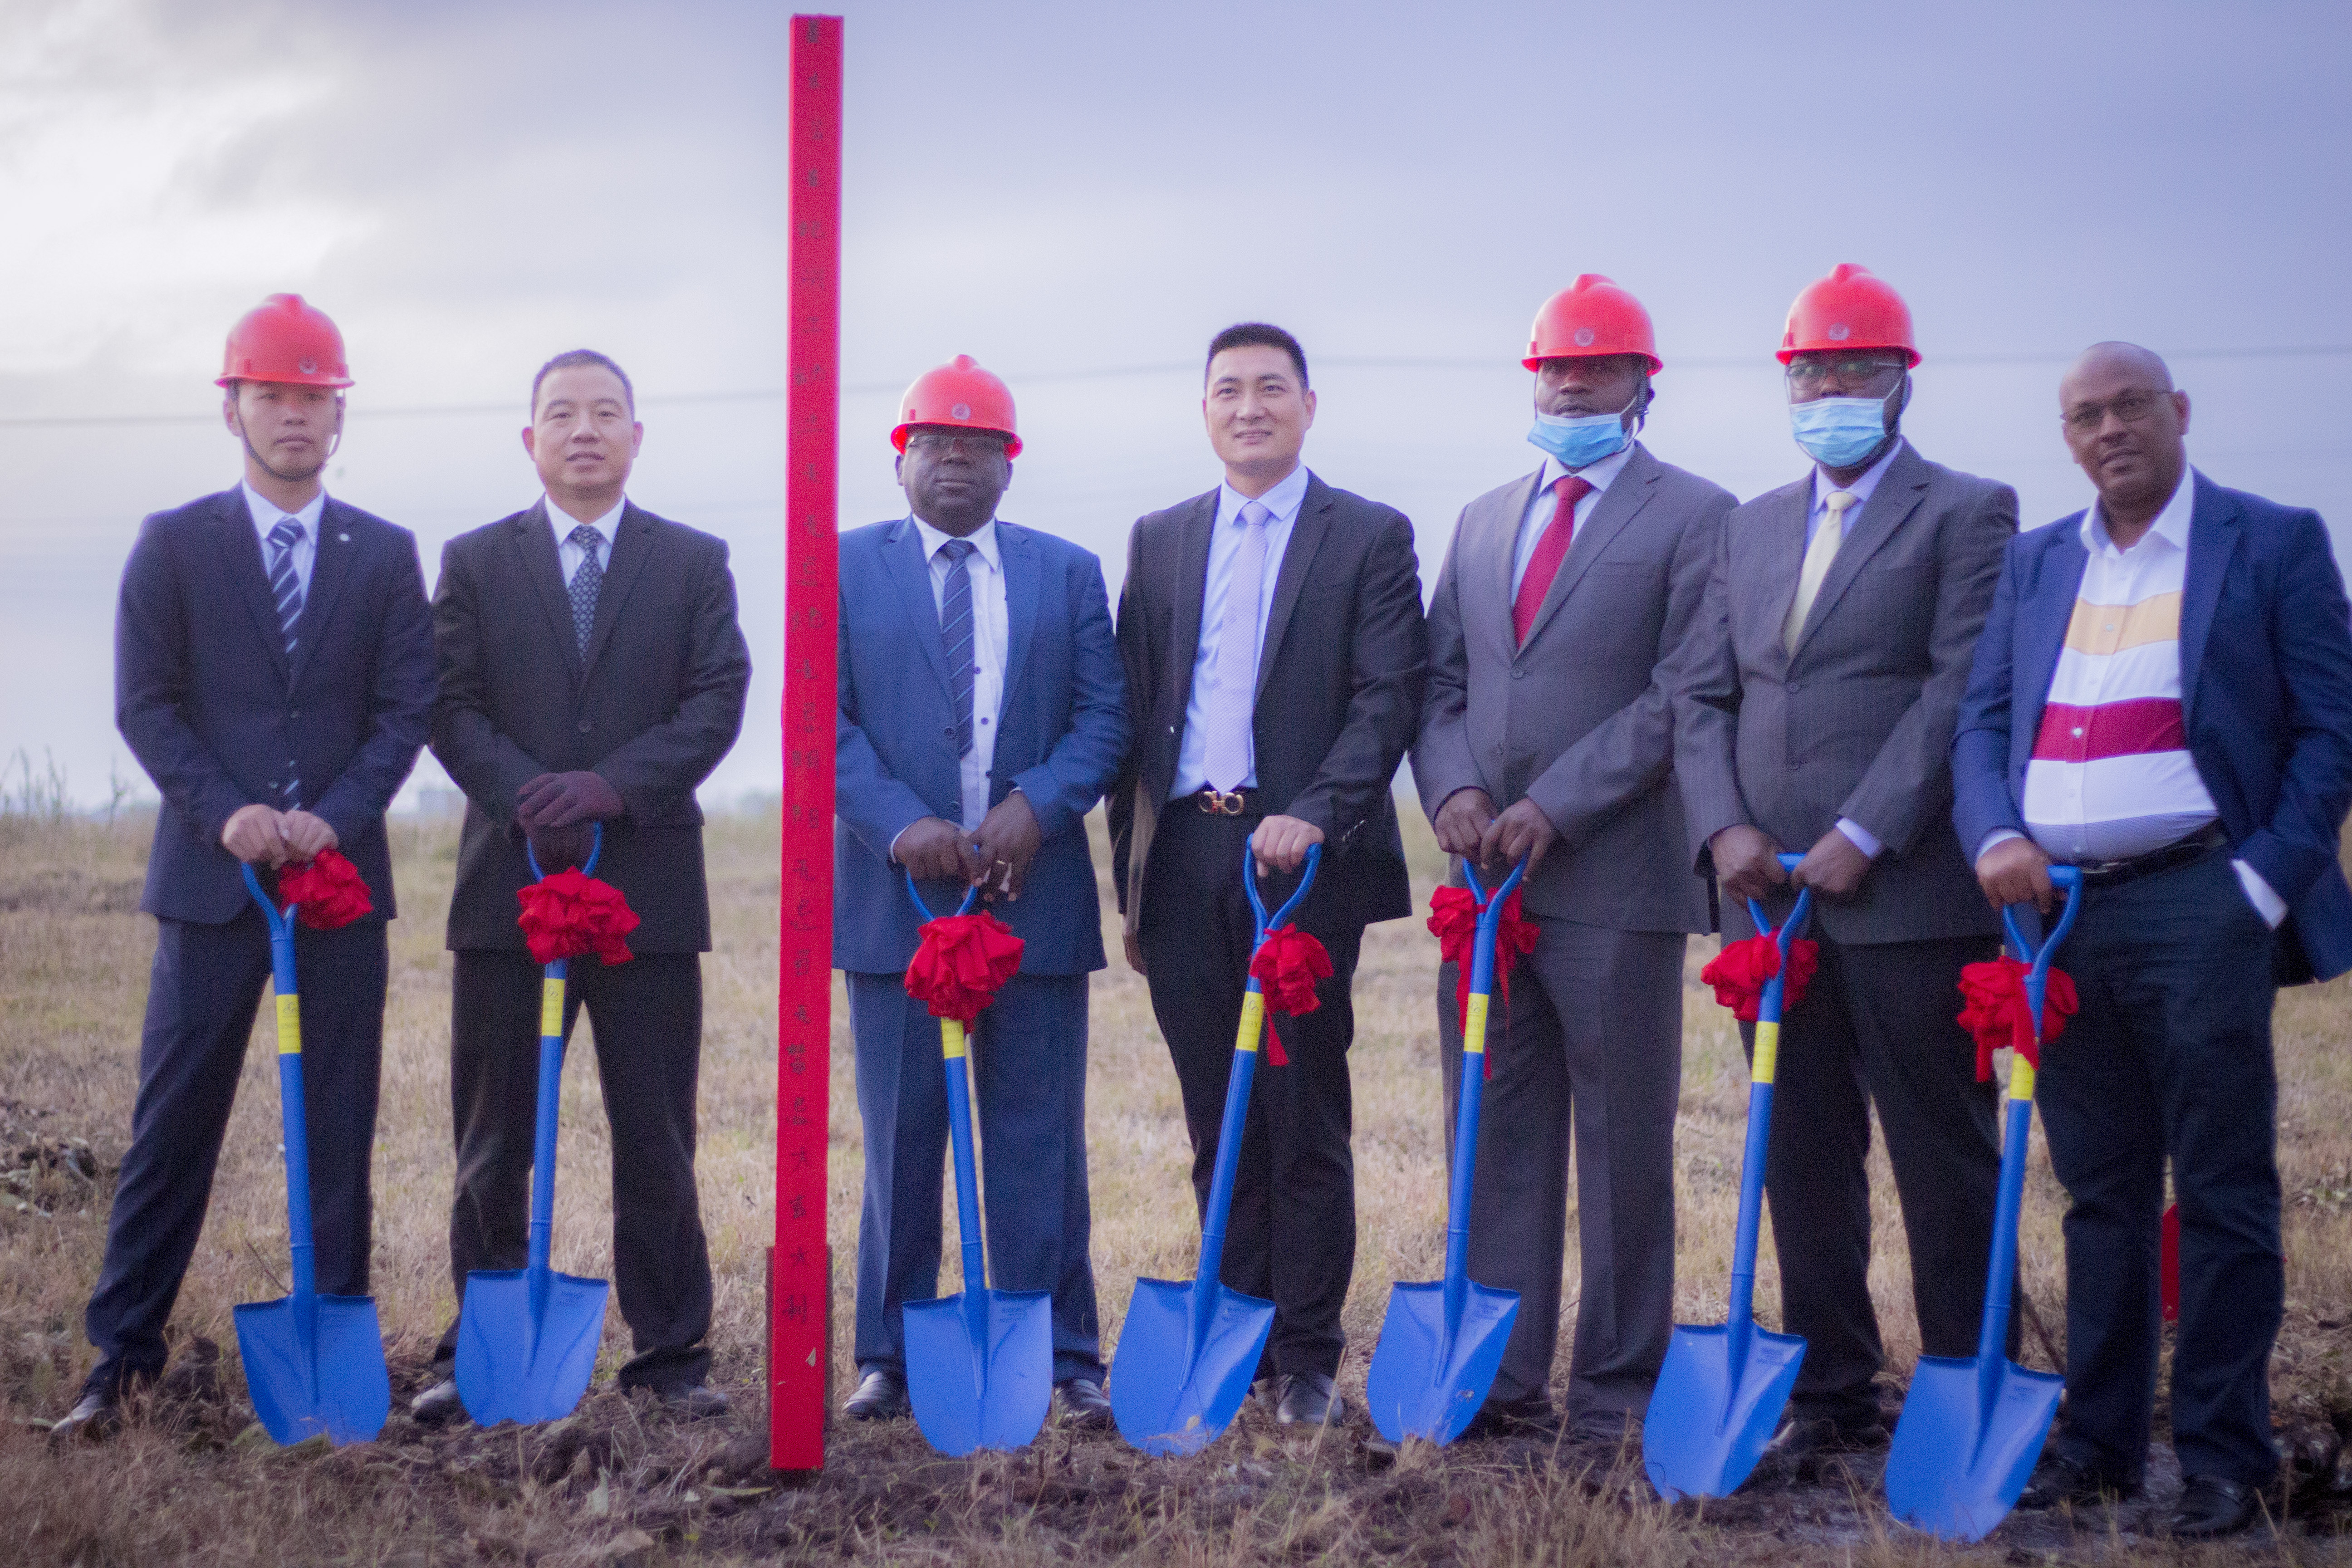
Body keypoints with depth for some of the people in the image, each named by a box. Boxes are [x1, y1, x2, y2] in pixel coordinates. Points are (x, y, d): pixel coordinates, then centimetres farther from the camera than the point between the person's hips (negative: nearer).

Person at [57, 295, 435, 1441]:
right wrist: (226, 812, -14)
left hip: (342, 873, 1)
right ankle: (121, 1359, 5)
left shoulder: (385, 556, 9)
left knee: (339, 1126, 5)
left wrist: (337, 816, -12)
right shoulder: (174, 545, 5)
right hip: (211, 874, -1)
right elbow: (145, 704, 0)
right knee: (173, 1121, -1)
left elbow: (405, 710, 3)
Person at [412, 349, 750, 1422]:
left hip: (649, 882, 0)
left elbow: (718, 700, -2)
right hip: (508, 882, 1)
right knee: (494, 1133, 5)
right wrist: (526, 799, -15)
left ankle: (669, 1352, 11)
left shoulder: (694, 562, 9)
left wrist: (609, 788, -15)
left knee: (657, 1133, 3)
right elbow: (450, 707, 1)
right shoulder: (475, 562, 10)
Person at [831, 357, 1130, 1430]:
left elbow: (1103, 715, 5)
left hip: (1035, 890, 1)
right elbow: (820, 718, 0)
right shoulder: (845, 568, 8)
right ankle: (891, 1358, 12)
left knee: (1040, 1140, 3)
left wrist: (1037, 808, -12)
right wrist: (899, 824, -15)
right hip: (896, 893, -1)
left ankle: (1061, 1361, 8)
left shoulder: (1068, 573, 12)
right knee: (900, 1139, 3)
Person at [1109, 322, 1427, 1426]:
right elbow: (1135, 712, 14)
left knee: (1304, 1118, 0)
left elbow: (1390, 699, -6)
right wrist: (1131, 875, 10)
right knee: (1218, 1124, 8)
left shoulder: (1371, 538, 3)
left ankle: (1306, 1357, 8)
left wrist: (1314, 816, -19)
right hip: (1185, 861, 4)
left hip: (1304, 857, -4)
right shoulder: (1159, 541, 15)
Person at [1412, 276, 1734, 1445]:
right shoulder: (1482, 521, 18)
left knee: (1623, 1144, 2)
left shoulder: (1693, 516, -1)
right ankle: (1503, 1377, 14)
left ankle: (1618, 1386, 10)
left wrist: (1555, 807, -15)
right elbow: (1441, 679, 15)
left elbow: (1679, 696, -9)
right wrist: (1452, 787, -4)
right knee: (1495, 1136, 8)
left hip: (1614, 878, -5)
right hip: (1486, 873, 5)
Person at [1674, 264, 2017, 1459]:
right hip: (1770, 897, 6)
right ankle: (1829, 1390, 17)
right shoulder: (1750, 529, 18)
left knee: (1944, 1158, 0)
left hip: (1908, 898, -5)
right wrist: (1724, 827, -3)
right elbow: (1703, 698, 13)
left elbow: (1962, 692, -10)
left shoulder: (1966, 514, 0)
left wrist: (1861, 837, -16)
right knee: (1802, 1157, 9)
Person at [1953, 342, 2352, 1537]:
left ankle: (2223, 1458, 6)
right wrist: (1996, 839, -7)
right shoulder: (2034, 565, 16)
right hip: (2058, 907, 5)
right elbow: (1982, 722, 12)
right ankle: (2099, 1441, 18)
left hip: (2198, 909, -4)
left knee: (2223, 1196, -1)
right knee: (2100, 1194, 11)